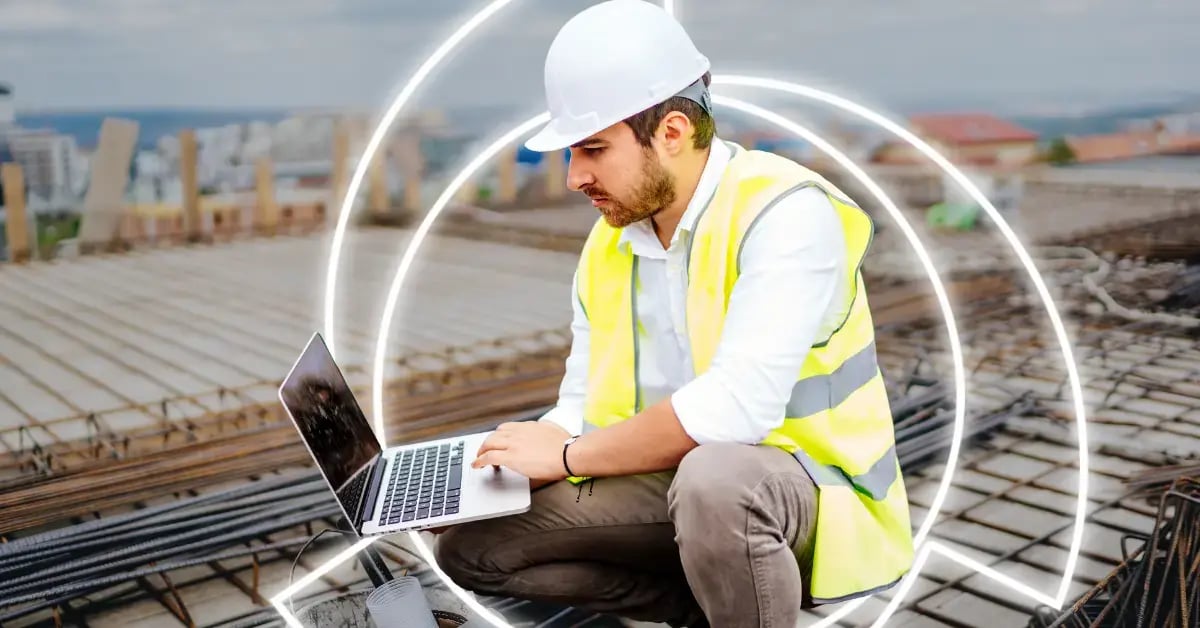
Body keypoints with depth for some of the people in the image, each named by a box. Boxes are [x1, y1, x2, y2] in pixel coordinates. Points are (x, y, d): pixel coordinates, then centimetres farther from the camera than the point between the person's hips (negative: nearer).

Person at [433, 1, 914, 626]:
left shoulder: (783, 212, -19)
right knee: (471, 541, -3)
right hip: (674, 480, 7)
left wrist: (567, 455, -19)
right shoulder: (607, 248, 4)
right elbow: (582, 408, 6)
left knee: (711, 477, -41)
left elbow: (734, 407, -30)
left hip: (807, 483, -7)